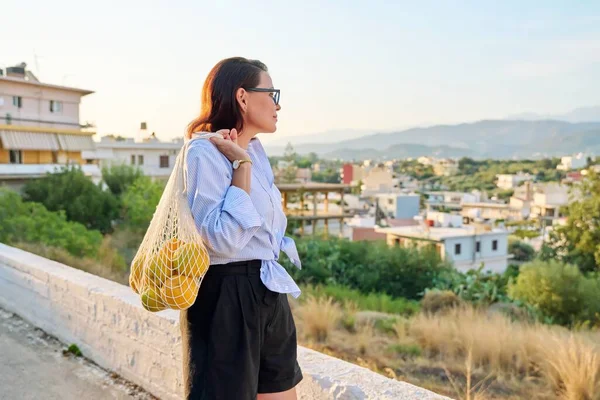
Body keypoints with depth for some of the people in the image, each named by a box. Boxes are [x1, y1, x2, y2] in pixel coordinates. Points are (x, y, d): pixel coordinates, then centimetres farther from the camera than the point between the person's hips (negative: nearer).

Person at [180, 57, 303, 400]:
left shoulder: (255, 150, 11)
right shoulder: (204, 152, -16)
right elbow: (222, 238, -25)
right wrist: (241, 165, -22)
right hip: (227, 297, -8)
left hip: (269, 294, 9)